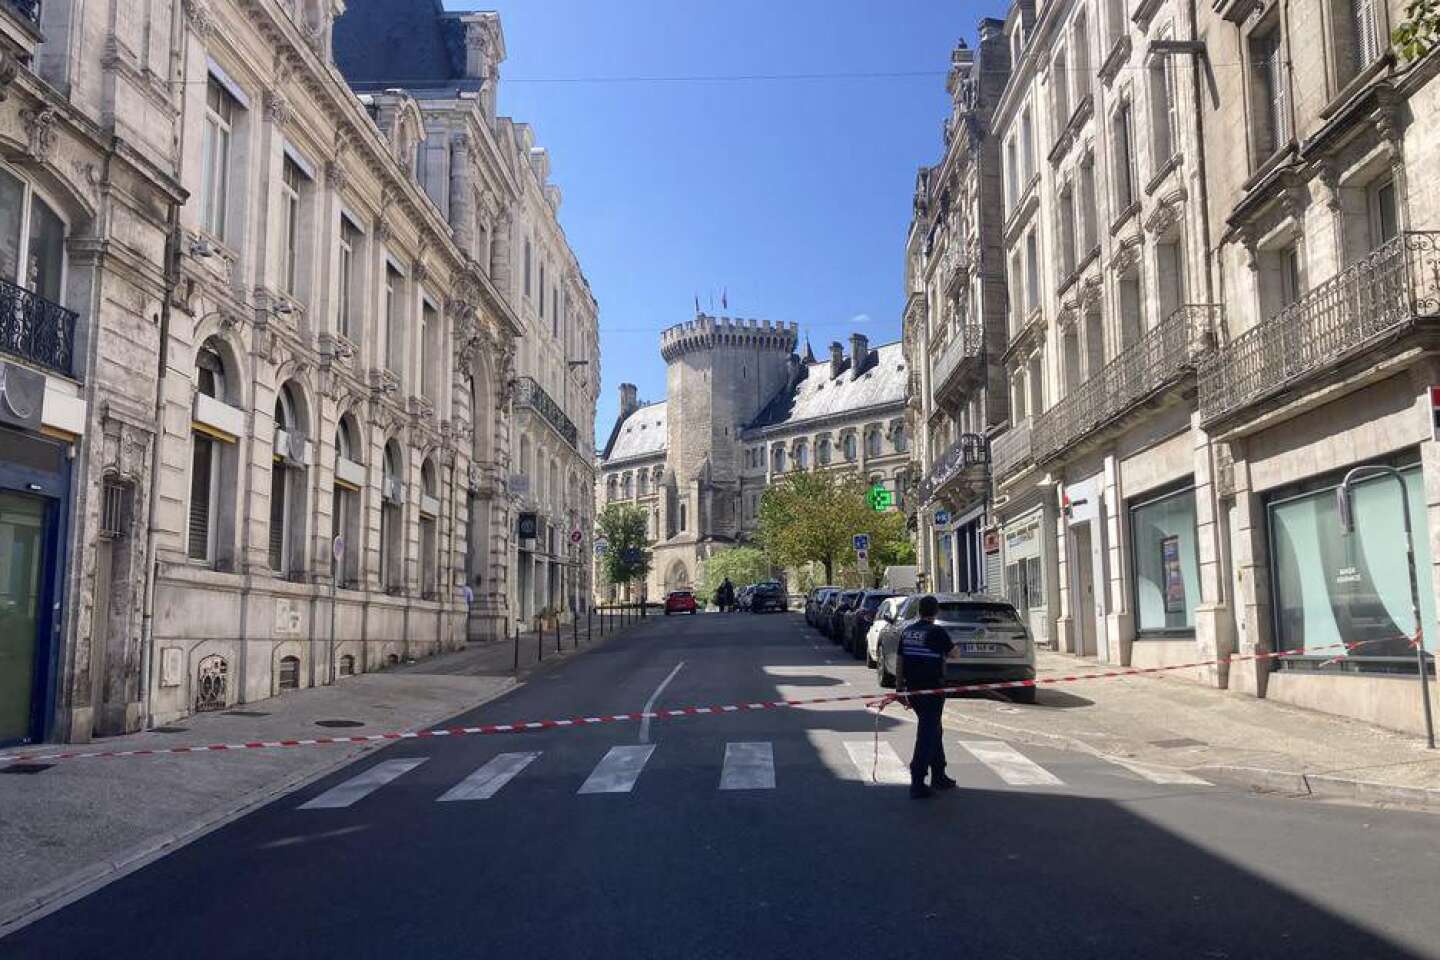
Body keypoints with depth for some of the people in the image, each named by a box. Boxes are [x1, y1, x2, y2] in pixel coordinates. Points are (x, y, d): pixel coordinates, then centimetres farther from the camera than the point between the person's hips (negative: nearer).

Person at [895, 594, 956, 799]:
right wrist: (952, 644, 20)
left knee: (933, 731, 20)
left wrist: (899, 688, 15)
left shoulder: (907, 631, 6)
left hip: (913, 689, 7)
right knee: (927, 735, -2)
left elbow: (899, 661, 9)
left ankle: (939, 776, 28)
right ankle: (917, 783, -5)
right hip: (932, 690, -7)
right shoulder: (937, 632, -12)